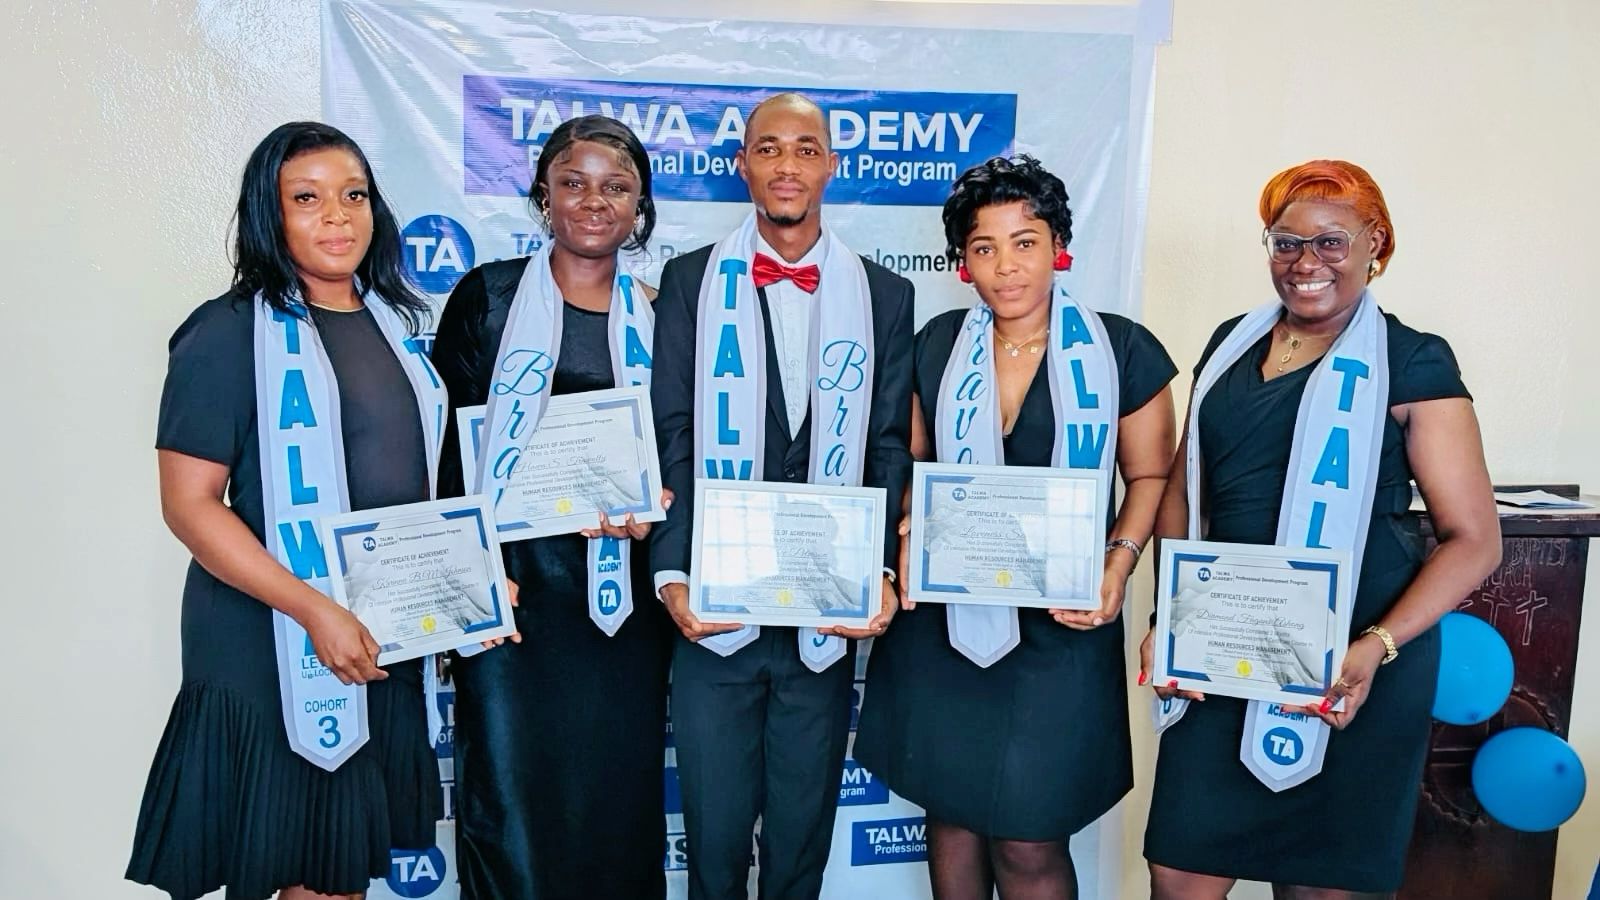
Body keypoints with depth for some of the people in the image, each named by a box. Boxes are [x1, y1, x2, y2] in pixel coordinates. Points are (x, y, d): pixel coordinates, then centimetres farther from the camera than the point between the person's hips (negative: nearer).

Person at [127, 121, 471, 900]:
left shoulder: (392, 321, 9)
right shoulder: (230, 334, -10)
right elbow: (189, 503, -14)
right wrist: (312, 609, -22)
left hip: (389, 644, 6)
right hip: (274, 650, -5)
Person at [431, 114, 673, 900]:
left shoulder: (655, 314, 8)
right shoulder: (488, 297, 2)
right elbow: (446, 442, -1)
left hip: (622, 600, 2)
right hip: (514, 585, -2)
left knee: (617, 801, 11)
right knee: (511, 799, 3)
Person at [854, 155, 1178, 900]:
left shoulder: (1121, 351, -5)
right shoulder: (939, 345, 3)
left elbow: (1150, 477, 2)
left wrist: (1118, 565, -13)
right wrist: (908, 539, -7)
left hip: (1059, 624, -3)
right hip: (942, 617, 3)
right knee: (950, 811, 15)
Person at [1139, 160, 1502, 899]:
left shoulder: (1411, 362, -3)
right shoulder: (1232, 344, 10)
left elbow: (1474, 540, -6)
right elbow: (1182, 492, 14)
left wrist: (1377, 647, -20)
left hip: (1350, 664, -3)